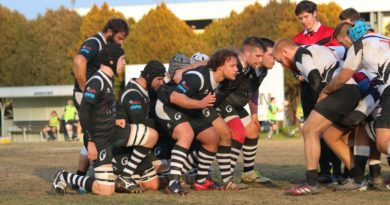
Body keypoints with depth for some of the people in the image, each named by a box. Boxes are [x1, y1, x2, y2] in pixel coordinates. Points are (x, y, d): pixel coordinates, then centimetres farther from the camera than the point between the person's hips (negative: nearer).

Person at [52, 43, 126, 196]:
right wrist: (90, 142, -23)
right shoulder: (96, 82, -15)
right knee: (106, 190, -15)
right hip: (98, 142, -10)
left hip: (109, 142, 10)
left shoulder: (107, 81, 15)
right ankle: (65, 178, 0)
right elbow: (84, 112, -21)